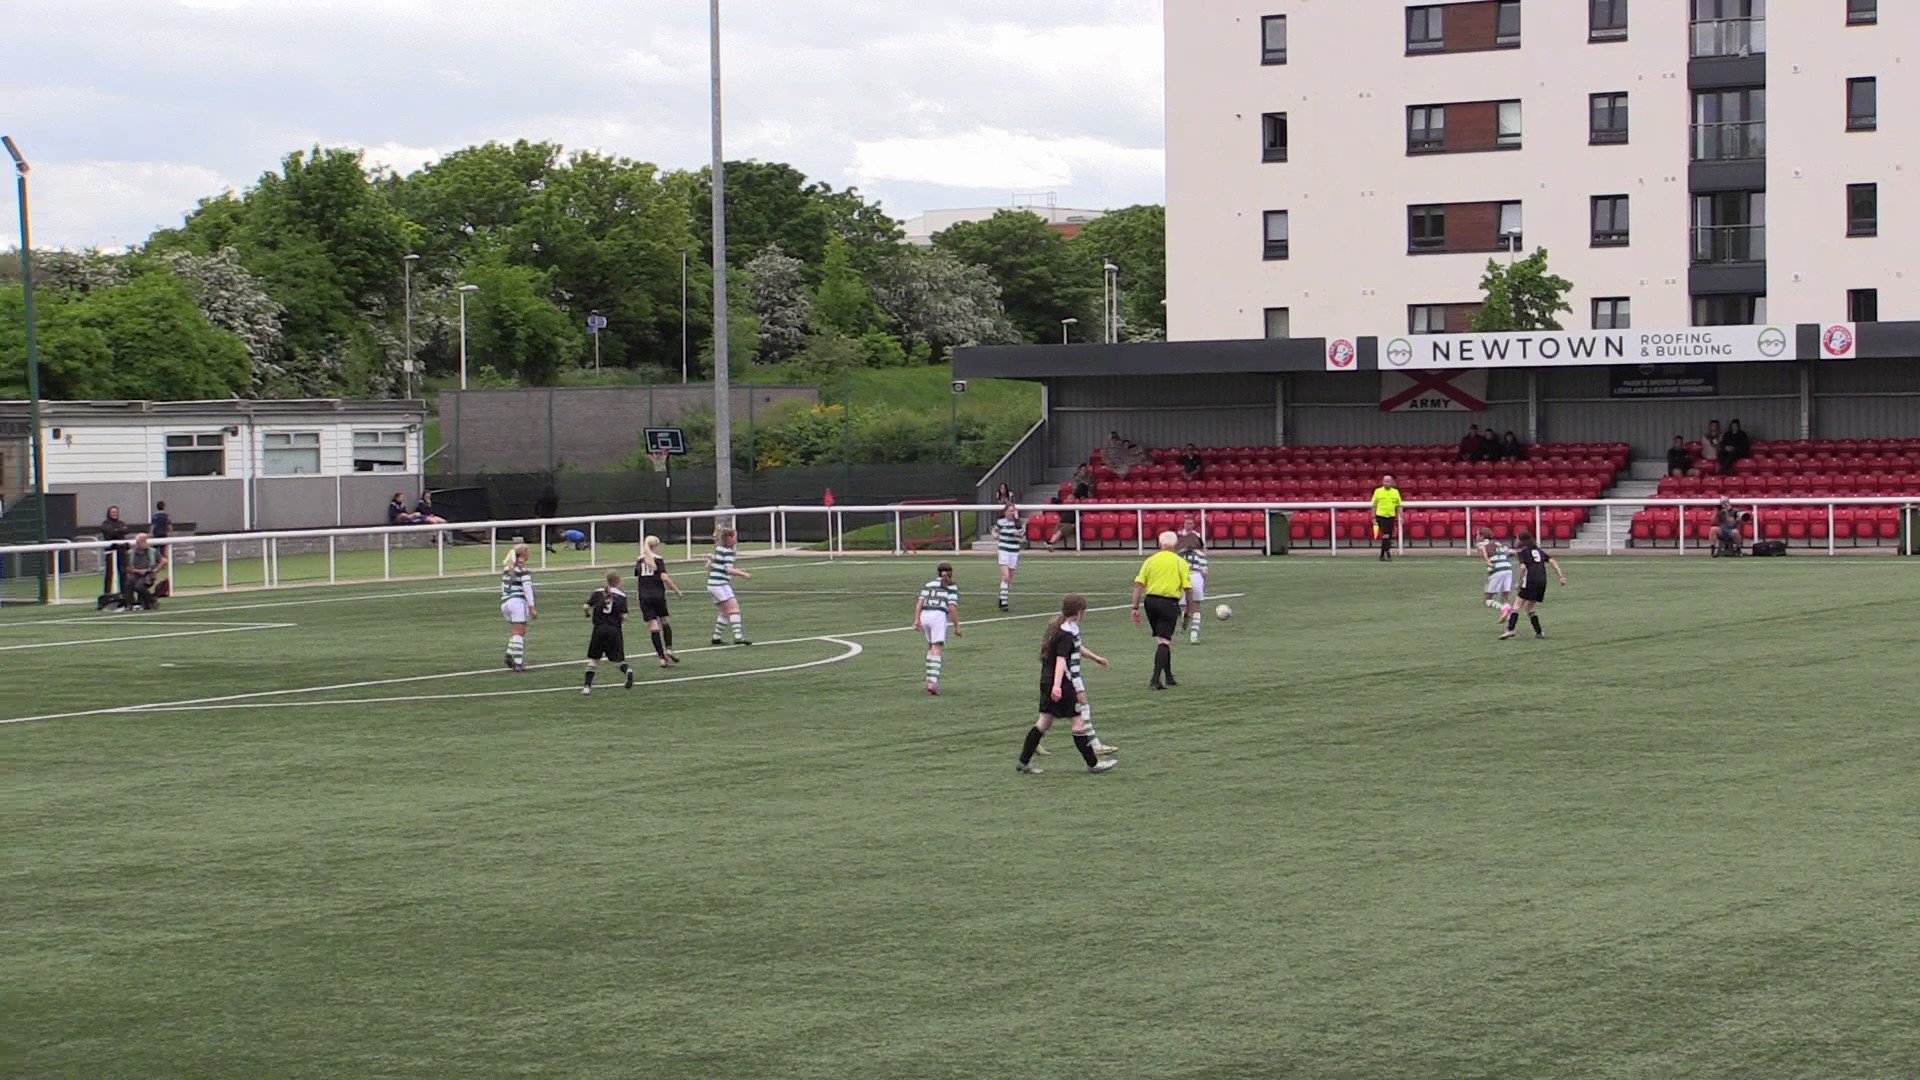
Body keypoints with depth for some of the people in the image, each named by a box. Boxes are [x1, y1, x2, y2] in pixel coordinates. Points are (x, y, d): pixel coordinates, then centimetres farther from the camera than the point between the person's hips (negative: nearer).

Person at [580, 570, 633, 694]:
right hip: (614, 629, -1)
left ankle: (587, 685, 0)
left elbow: (585, 607, -1)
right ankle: (628, 671, -22)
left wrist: (588, 613, 21)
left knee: (593, 658, 9)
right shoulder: (621, 596, 0)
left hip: (599, 628, 1)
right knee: (618, 658, 9)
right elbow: (624, 616, -6)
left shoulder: (598, 592, 5)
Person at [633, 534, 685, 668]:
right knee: (665, 622, 18)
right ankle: (669, 649, 3)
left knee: (653, 627, -1)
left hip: (644, 598, 2)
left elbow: (636, 580, 10)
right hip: (658, 595, -2)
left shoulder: (639, 561, 7)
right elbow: (664, 577, -15)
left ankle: (662, 657, -5)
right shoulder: (658, 560, -4)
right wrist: (676, 590, -5)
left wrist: (637, 594, 25)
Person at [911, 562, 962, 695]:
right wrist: (957, 626, 2)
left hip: (924, 615, 4)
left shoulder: (928, 585, 21)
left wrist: (916, 620, 1)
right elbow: (952, 608, -3)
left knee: (931, 648, 21)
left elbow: (919, 602, 7)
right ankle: (932, 683, -22)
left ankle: (930, 680, 14)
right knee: (937, 650, -8)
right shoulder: (952, 587, 9)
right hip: (939, 616, -4)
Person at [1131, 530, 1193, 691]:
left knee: (1161, 639, 18)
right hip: (1170, 603, -3)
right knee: (1164, 641, -4)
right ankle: (1156, 678, -18)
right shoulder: (1180, 562, 0)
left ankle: (1169, 676, 26)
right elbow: (1188, 588, -5)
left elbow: (1139, 584, -1)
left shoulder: (1150, 560, 6)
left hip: (1151, 601, 3)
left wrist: (1135, 608, 1)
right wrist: (1190, 608, 6)